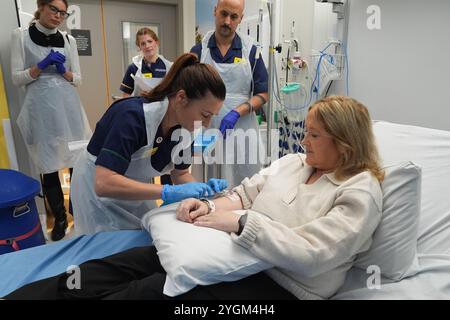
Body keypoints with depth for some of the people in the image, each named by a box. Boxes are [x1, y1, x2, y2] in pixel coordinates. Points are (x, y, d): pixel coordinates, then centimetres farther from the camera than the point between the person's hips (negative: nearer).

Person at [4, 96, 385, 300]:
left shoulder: (360, 193, -10)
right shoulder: (292, 161, 12)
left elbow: (308, 255, -21)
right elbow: (245, 192, 10)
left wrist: (239, 221, -22)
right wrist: (209, 205, -11)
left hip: (280, 284, -6)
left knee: (156, 289, -24)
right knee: (127, 263, -9)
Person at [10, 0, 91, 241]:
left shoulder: (68, 40, 11)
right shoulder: (21, 35, 3)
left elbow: (77, 79, 11)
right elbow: (17, 78, 0)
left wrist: (63, 71, -8)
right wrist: (41, 66, -13)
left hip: (69, 107, 2)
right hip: (41, 109, -2)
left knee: (78, 161, 1)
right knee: (48, 166, 2)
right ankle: (59, 218, 17)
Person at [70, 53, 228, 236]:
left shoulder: (185, 126, -15)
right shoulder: (132, 116, -34)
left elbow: (180, 174, -2)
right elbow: (104, 184, -39)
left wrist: (202, 188, -22)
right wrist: (169, 192, -43)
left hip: (136, 193, 5)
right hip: (98, 189, -5)